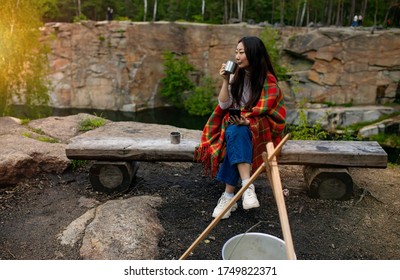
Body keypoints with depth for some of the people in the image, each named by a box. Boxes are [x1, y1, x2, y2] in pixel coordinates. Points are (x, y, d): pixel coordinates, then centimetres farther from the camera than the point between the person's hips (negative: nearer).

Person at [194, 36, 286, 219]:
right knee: (235, 134, -35)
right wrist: (225, 81, -11)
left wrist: (247, 121, -32)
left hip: (260, 127, -3)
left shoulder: (268, 80, -8)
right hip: (235, 123, 3)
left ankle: (229, 195, -38)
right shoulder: (236, 76, 4)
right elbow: (224, 105, -1)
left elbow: (263, 112, -13)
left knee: (236, 133, -36)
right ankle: (248, 186, -44)